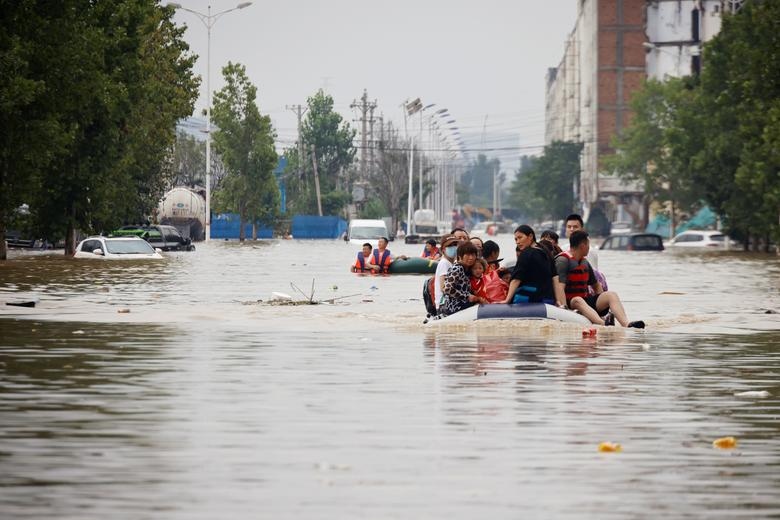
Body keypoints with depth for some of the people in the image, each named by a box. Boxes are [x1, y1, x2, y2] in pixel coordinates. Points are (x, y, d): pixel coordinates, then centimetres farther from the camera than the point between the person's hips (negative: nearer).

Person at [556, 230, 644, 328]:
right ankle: (603, 323, -67)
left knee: (611, 295, -12)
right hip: (570, 302, -8)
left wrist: (602, 303, 12)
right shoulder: (563, 260, -9)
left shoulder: (585, 262, 19)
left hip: (586, 300, 8)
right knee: (578, 301, -39)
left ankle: (626, 324, -38)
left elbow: (596, 286, 28)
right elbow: (560, 286, -22)